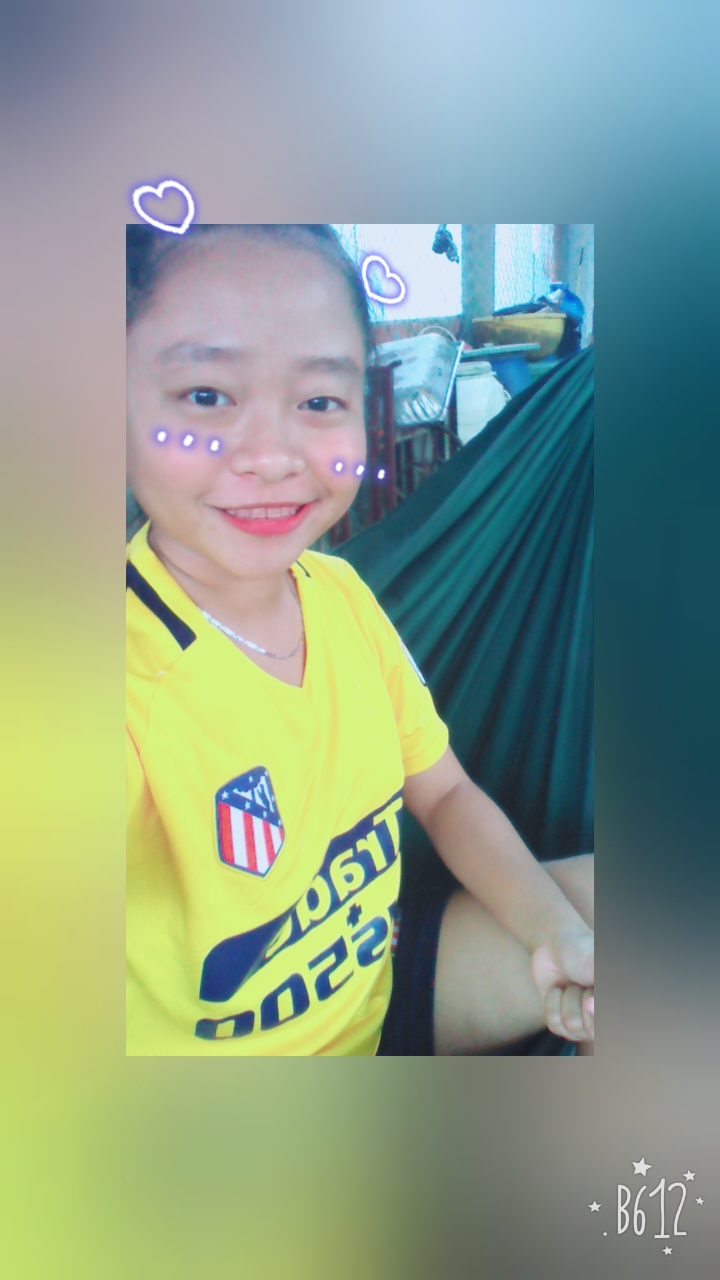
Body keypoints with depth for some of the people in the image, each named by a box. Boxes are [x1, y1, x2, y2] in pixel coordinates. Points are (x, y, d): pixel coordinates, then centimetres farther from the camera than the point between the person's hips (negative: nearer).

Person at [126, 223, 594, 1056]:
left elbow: (444, 796, 2)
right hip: (213, 1049, -6)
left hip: (381, 988, 6)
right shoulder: (134, 660, -27)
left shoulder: (340, 593, -5)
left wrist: (557, 929, -10)